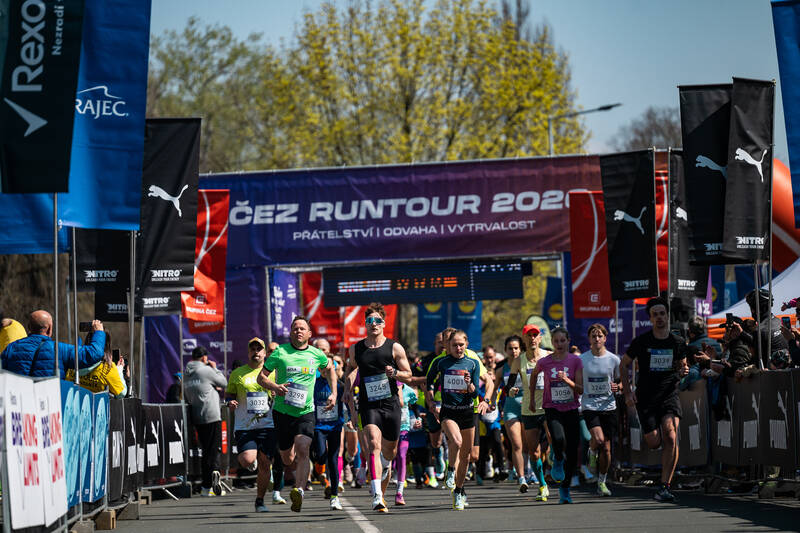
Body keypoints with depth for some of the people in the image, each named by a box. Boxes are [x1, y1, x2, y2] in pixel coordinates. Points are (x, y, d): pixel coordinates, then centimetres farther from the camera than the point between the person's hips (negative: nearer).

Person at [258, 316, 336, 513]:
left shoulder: (316, 355, 4)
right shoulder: (280, 352, -2)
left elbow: (329, 369, 26)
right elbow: (261, 377, 2)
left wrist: (333, 394, 15)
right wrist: (275, 387, -18)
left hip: (306, 412, 0)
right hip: (282, 412, 0)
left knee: (302, 450, -23)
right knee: (288, 460, 7)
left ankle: (299, 491, -35)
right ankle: (301, 474, 40)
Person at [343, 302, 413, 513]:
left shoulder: (394, 348, 1)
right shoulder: (355, 349, 6)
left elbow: (408, 376, 5)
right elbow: (351, 367, 26)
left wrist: (395, 373, -15)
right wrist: (349, 386, 9)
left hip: (391, 405, 1)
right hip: (368, 406, -1)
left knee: (390, 451, 10)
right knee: (374, 444, -22)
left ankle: (384, 465, 48)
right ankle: (377, 497, -30)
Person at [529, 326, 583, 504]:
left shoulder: (575, 361, -2)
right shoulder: (544, 362, -2)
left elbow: (581, 390, -4)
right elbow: (533, 375, 21)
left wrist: (568, 381, -21)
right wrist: (532, 398, 22)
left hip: (571, 409, 1)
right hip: (552, 409, -1)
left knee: (572, 453, -1)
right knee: (559, 439, -30)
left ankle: (565, 488, 18)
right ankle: (558, 462, 4)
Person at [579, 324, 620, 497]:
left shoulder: (613, 359, 2)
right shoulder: (581, 359, 0)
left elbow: (620, 381, 12)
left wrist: (617, 387, -10)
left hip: (609, 406, 2)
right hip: (589, 406, -1)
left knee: (606, 447, 2)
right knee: (598, 439, -24)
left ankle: (602, 482, 17)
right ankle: (592, 453, 11)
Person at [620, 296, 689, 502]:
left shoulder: (677, 343, 5)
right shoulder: (641, 342, -1)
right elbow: (624, 364, 10)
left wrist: (683, 372, -5)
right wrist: (628, 392, 1)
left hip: (669, 395, 1)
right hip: (646, 397, -1)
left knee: (670, 434, -21)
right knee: (654, 442, -8)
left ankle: (664, 487, -20)